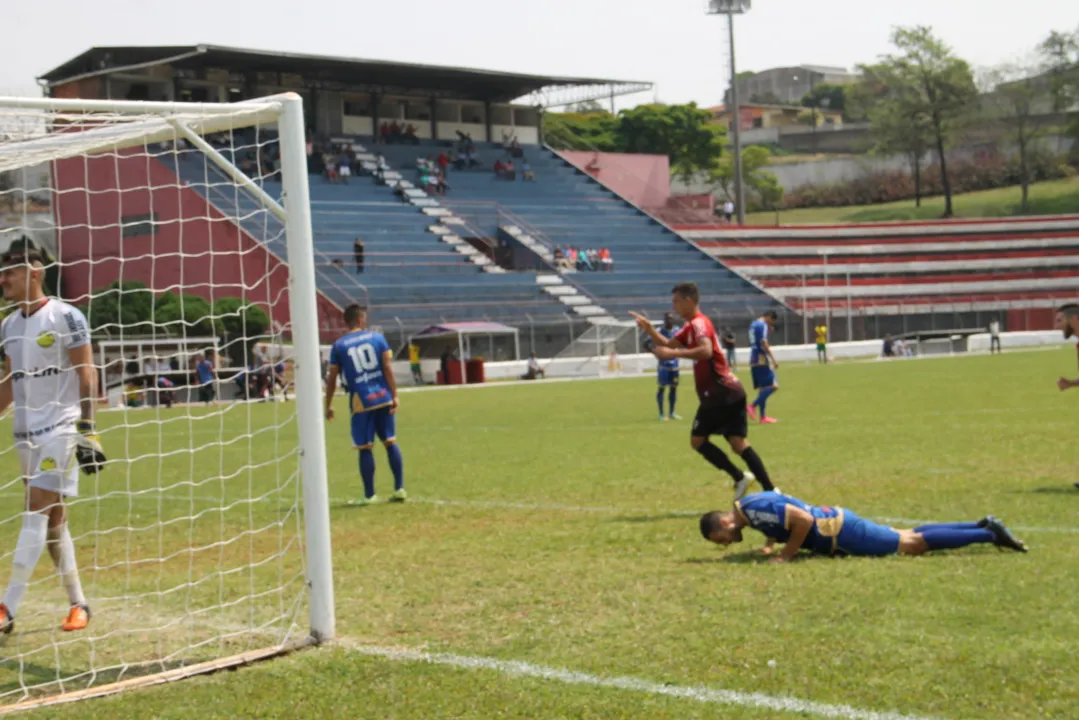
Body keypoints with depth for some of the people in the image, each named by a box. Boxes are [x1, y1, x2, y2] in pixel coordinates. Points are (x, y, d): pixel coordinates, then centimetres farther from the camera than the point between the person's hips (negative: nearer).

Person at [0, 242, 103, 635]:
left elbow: (87, 376, -11)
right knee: (52, 521, 9)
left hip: (60, 429, -7)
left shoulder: (65, 317, -8)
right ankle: (78, 604, 18)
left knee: (36, 515, -13)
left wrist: (87, 430, -17)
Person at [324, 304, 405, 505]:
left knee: (365, 448, 4)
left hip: (361, 401, -1)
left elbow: (332, 378, 4)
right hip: (383, 397, 1)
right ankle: (399, 489, 9)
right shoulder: (377, 338, 4)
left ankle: (369, 495, 7)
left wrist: (328, 405, 12)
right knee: (390, 442, 10)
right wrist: (394, 395, -2)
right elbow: (388, 367, -3)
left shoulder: (339, 346, 4)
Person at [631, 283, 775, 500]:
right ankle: (770, 490, -2)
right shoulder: (691, 326, 19)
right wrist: (649, 329, 8)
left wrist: (673, 354, -30)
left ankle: (740, 477, -5)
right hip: (730, 392, 9)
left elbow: (706, 351, -30)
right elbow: (668, 344, 23)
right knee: (739, 443, 4)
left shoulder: (699, 323, -13)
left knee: (698, 440, -2)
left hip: (719, 394, -9)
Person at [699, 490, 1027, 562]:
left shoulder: (756, 508, -23)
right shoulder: (748, 504, 7)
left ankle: (989, 534, -2)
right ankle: (983, 528, 17)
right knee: (911, 537, 14)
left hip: (840, 532, -9)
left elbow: (804, 520, -30)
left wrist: (787, 555, -21)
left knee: (914, 544, -4)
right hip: (835, 522, 9)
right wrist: (770, 543, 10)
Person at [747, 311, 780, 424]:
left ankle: (763, 417, 9)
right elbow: (763, 343, -19)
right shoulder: (762, 325, -10)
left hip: (754, 360, 10)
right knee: (772, 386, -11)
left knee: (762, 388, 11)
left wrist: (769, 331, 17)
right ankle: (752, 406, -18)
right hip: (761, 359, -10)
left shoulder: (753, 324, 18)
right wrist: (773, 359, -21)